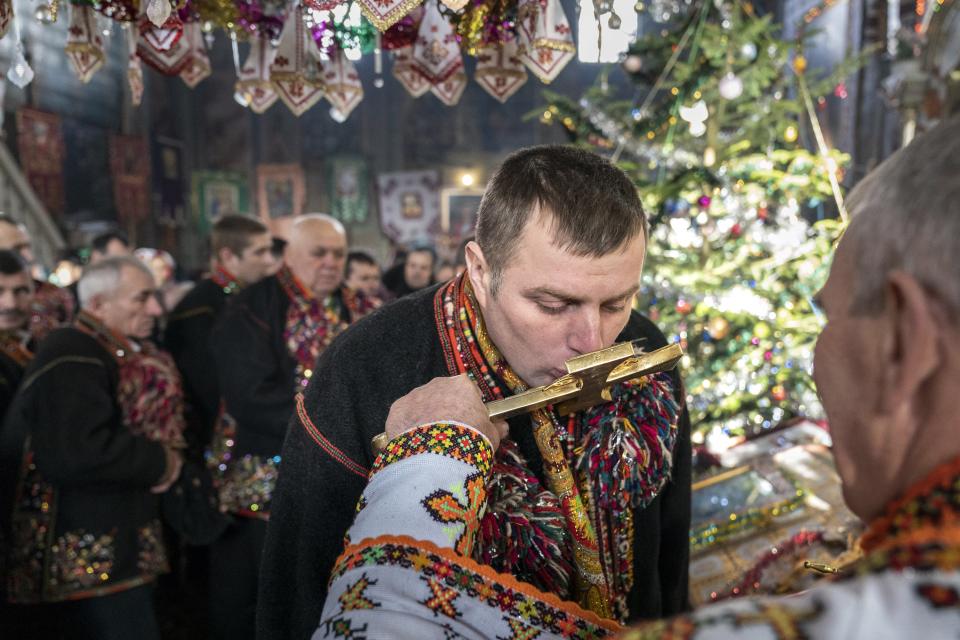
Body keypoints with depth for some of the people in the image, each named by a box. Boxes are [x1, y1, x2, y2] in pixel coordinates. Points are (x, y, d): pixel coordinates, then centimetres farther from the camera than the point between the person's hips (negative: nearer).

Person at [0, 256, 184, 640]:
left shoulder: (111, 356, 14)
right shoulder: (71, 360, -19)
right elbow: (73, 455, -31)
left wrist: (158, 458, 4)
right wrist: (160, 461, -18)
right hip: (87, 565, -10)